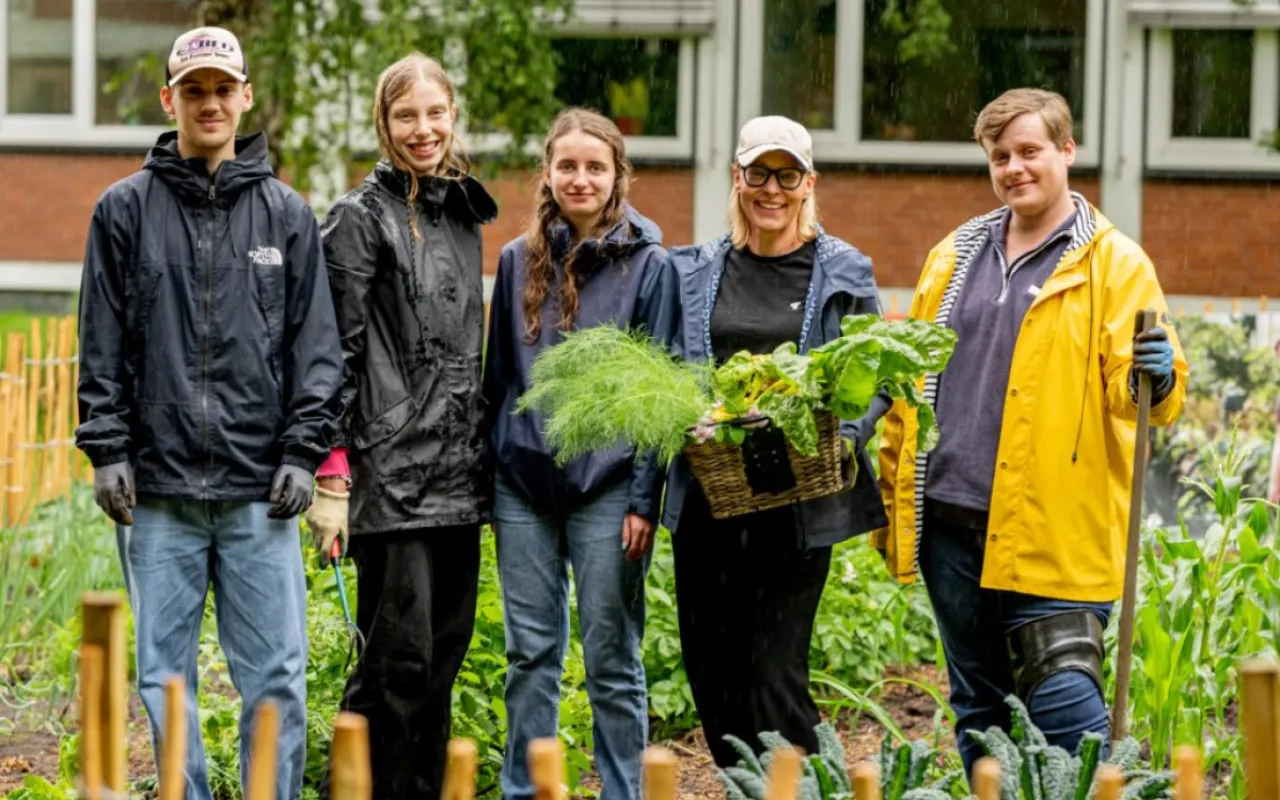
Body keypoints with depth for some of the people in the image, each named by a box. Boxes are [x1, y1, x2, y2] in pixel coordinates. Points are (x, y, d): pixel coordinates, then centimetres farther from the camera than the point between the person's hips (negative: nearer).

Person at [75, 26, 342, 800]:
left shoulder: (288, 214, 8)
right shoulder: (127, 208, 7)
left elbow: (317, 345, 7)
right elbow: (103, 344, 6)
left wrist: (303, 452, -2)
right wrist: (107, 449, -2)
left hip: (260, 490, 0)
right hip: (159, 488, 0)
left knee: (276, 676, -1)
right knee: (165, 676, 4)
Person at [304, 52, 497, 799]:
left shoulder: (465, 218, 16)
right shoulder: (361, 218, -6)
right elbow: (334, 353, -10)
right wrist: (331, 475, -16)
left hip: (459, 475, 7)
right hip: (391, 472, -7)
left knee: (445, 654, 9)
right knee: (399, 659, -9)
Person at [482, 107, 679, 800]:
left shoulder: (648, 266, -1)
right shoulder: (519, 261, 9)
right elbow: (497, 376, 14)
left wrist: (645, 498, -9)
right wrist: (483, 477, 10)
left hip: (607, 486, -3)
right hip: (523, 483, 3)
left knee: (611, 658, 2)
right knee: (530, 655, 8)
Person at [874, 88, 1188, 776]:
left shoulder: (1114, 265, 0)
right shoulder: (954, 258, 15)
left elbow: (1145, 392, -6)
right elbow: (910, 377, 20)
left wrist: (1153, 379, -30)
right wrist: (892, 494, 17)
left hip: (1057, 531, -6)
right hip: (951, 524, 6)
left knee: (1063, 703, -12)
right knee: (979, 712, 13)